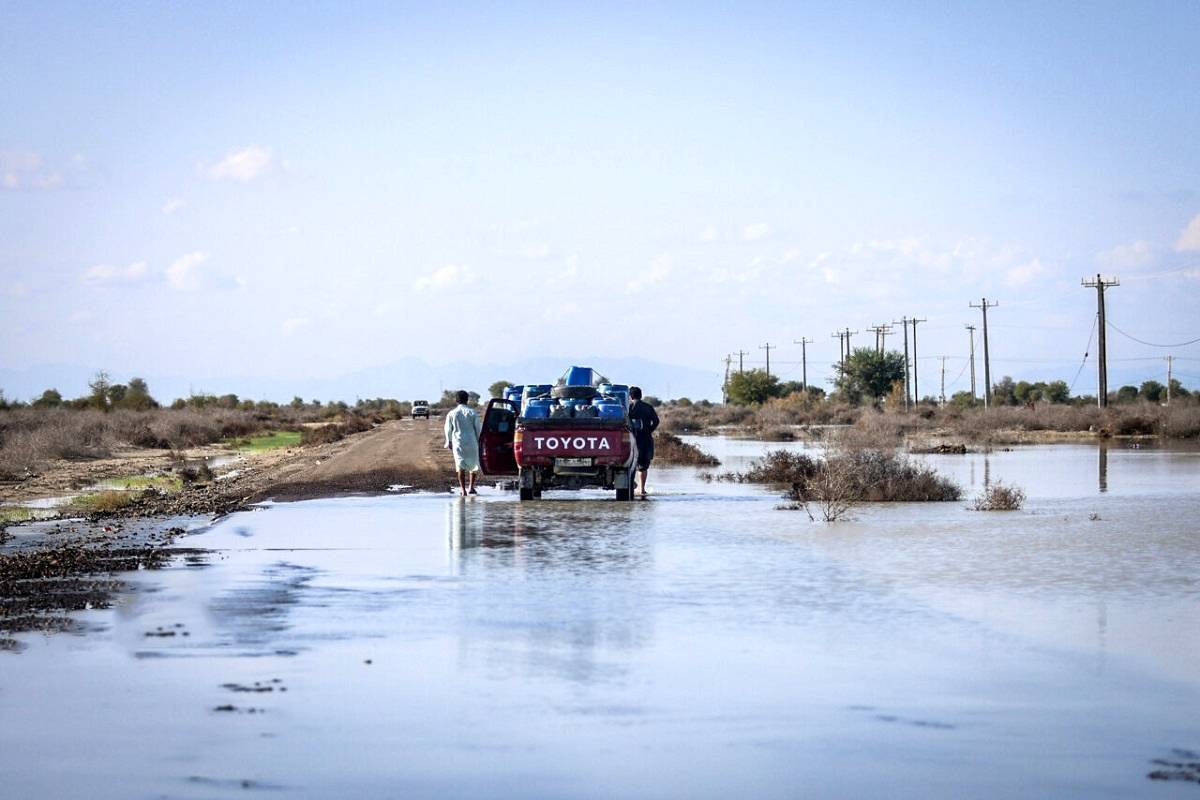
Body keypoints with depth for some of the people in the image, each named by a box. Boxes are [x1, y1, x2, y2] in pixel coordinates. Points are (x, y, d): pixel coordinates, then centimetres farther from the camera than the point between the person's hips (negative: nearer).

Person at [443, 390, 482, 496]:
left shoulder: (451, 414, 1)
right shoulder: (472, 413, -3)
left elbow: (448, 430, 8)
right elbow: (479, 428, 0)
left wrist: (449, 442, 22)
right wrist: (479, 441, 12)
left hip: (458, 443, 0)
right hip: (472, 442, 0)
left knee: (461, 466, -2)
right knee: (473, 464, 16)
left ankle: (463, 490, -11)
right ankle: (471, 487, 16)